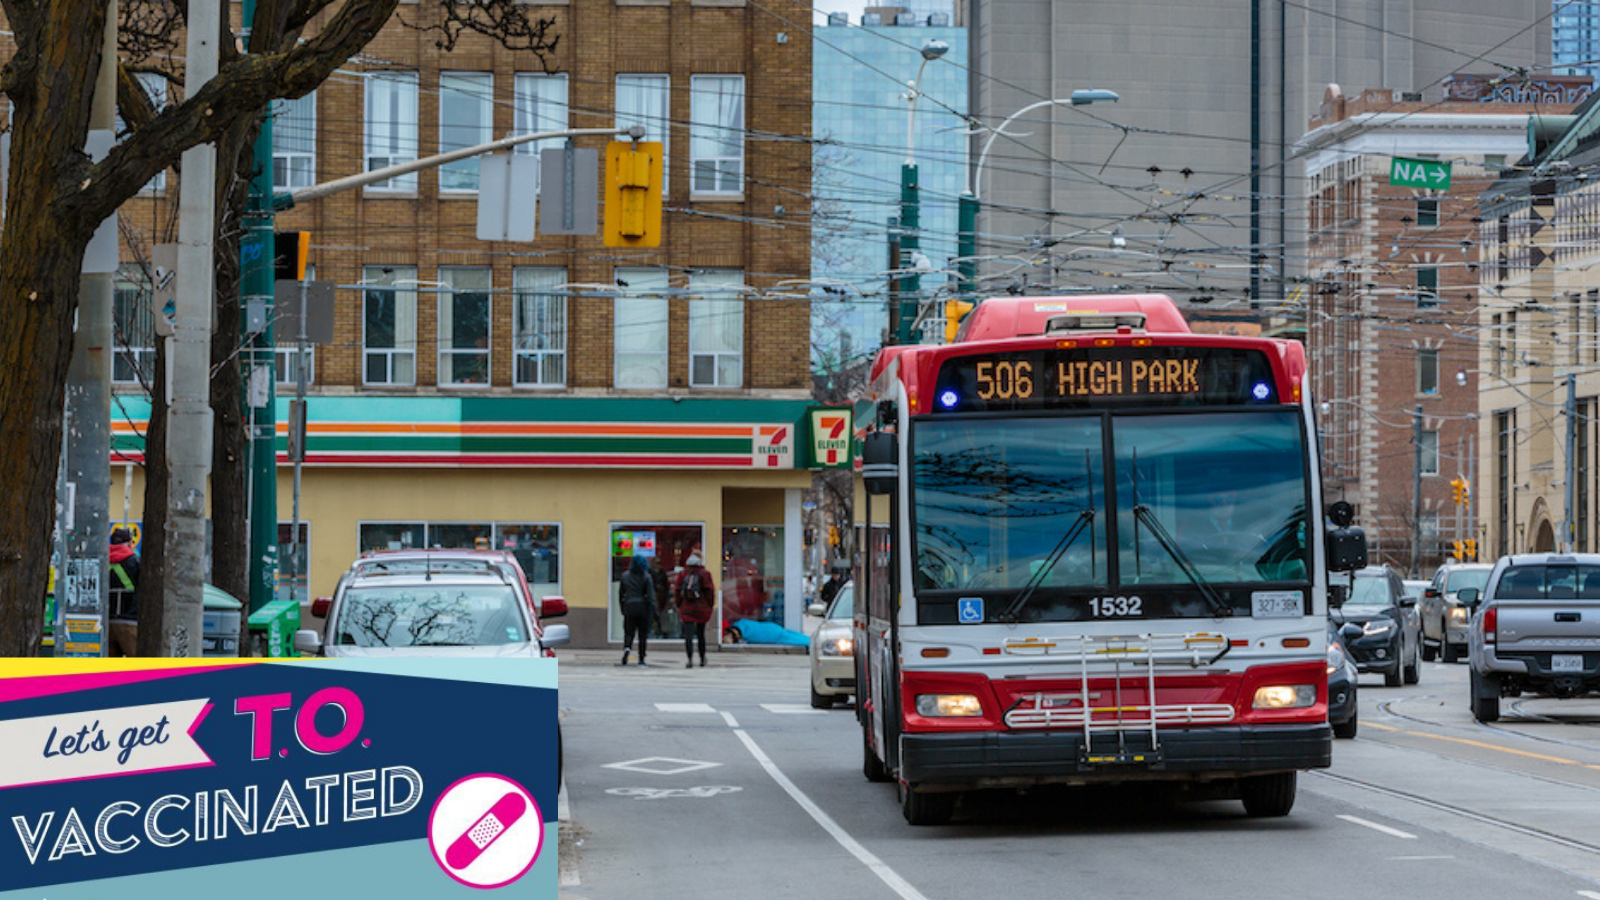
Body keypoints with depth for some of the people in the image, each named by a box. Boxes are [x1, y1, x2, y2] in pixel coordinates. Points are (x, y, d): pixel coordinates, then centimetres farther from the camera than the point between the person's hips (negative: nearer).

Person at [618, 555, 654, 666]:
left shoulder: (625, 576, 5)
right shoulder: (646, 577, -4)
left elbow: (621, 593, 10)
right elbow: (650, 595, -10)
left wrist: (622, 608, 19)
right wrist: (654, 611, -10)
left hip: (629, 607, 1)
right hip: (643, 608, -1)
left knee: (628, 633, 3)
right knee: (643, 634, 7)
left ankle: (627, 648, -28)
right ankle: (641, 660, 7)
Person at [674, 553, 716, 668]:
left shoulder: (682, 575, 3)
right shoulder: (704, 574, -4)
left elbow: (677, 591, 6)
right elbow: (710, 591, -7)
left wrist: (679, 606, 16)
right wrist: (710, 606, 4)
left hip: (686, 608, 0)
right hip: (702, 609, 0)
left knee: (688, 635, -5)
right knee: (701, 635, 15)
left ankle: (690, 659, -21)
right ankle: (702, 660, 24)